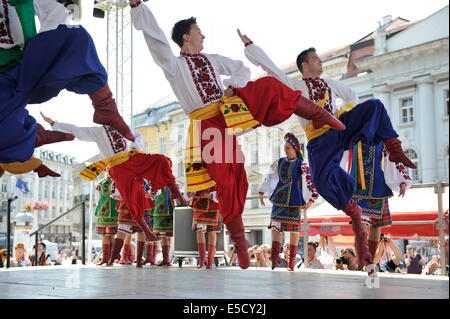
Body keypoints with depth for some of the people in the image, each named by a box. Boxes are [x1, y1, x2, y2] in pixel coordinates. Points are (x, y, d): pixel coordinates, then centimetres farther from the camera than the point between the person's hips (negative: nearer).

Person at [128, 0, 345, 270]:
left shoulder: (213, 59, 21)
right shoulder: (173, 64, 5)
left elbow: (242, 69, 22)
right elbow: (154, 36, -7)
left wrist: (233, 86, 0)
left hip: (233, 110, 4)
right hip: (208, 124, -4)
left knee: (269, 86, -16)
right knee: (226, 182, -7)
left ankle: (319, 116, -5)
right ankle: (240, 242, 5)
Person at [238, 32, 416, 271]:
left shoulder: (330, 84, 23)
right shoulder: (294, 86, 8)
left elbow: (352, 97, 38)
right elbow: (268, 65, 2)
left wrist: (345, 113, 19)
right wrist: (248, 44, -2)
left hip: (341, 128, 4)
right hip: (320, 140, -4)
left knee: (374, 105, -16)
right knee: (323, 180, -24)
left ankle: (394, 151, -13)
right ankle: (353, 211, -3)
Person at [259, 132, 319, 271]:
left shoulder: (301, 165, -4)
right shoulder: (280, 162, 8)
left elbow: (311, 182, -4)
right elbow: (270, 178, 18)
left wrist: (311, 199, -10)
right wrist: (261, 193, 15)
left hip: (294, 201, -3)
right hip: (279, 199, 3)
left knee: (293, 229, 3)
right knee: (275, 226, -8)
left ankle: (292, 261, 10)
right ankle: (275, 256, -12)